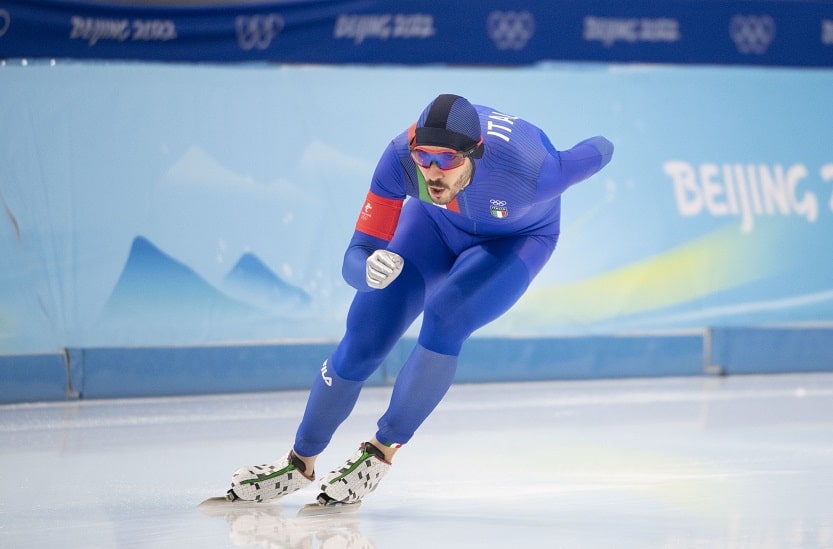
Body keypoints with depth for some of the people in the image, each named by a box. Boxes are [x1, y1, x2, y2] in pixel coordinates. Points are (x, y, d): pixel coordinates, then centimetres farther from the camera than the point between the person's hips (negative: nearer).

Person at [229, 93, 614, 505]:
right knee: (364, 337, -3)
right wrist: (369, 269, -57)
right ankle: (300, 463, 17)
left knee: (443, 321, -27)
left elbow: (599, 152, -23)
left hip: (517, 236, -2)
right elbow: (355, 259, -33)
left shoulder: (530, 173, -44)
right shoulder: (401, 158, -37)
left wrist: (601, 150, 2)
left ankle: (380, 453, -8)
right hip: (437, 221, 3)